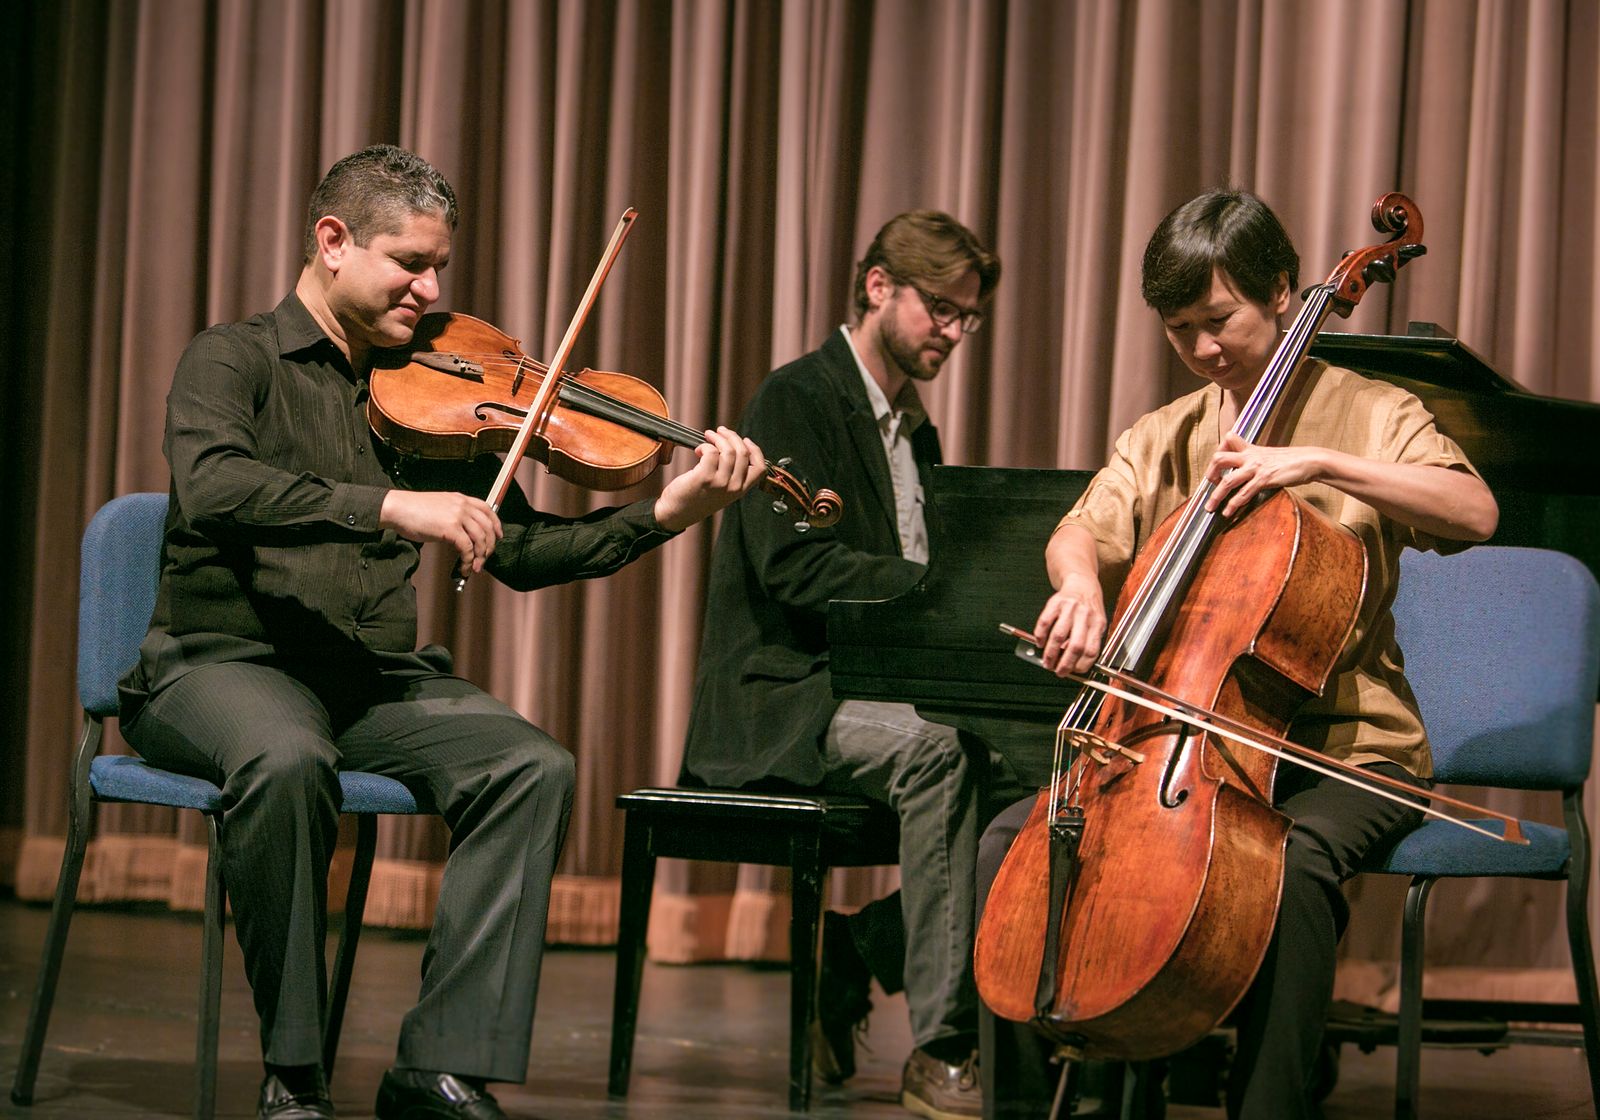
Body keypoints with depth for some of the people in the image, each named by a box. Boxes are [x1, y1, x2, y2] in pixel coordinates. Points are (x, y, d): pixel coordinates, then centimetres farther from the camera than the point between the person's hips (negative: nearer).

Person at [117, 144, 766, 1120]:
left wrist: (667, 514, -3)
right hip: (226, 665, -5)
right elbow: (215, 489, -23)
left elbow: (520, 549, 11)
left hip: (378, 684, 5)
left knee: (535, 767, -20)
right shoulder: (236, 361, -1)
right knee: (289, 760, -38)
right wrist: (390, 507, -33)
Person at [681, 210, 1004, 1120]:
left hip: (875, 688, 8)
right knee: (934, 751, -34)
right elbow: (794, 566, -20)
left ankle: (856, 952, -4)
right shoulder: (797, 399, -6)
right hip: (780, 697, -8)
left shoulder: (915, 430, 21)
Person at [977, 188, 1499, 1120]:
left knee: (1294, 860, -38)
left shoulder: (1369, 416, 0)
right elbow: (1083, 531, 2)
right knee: (1015, 838, -14)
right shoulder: (1163, 438, 16)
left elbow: (1476, 512, -17)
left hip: (1341, 748, -5)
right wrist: (1080, 583, -22)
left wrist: (1319, 462, -25)